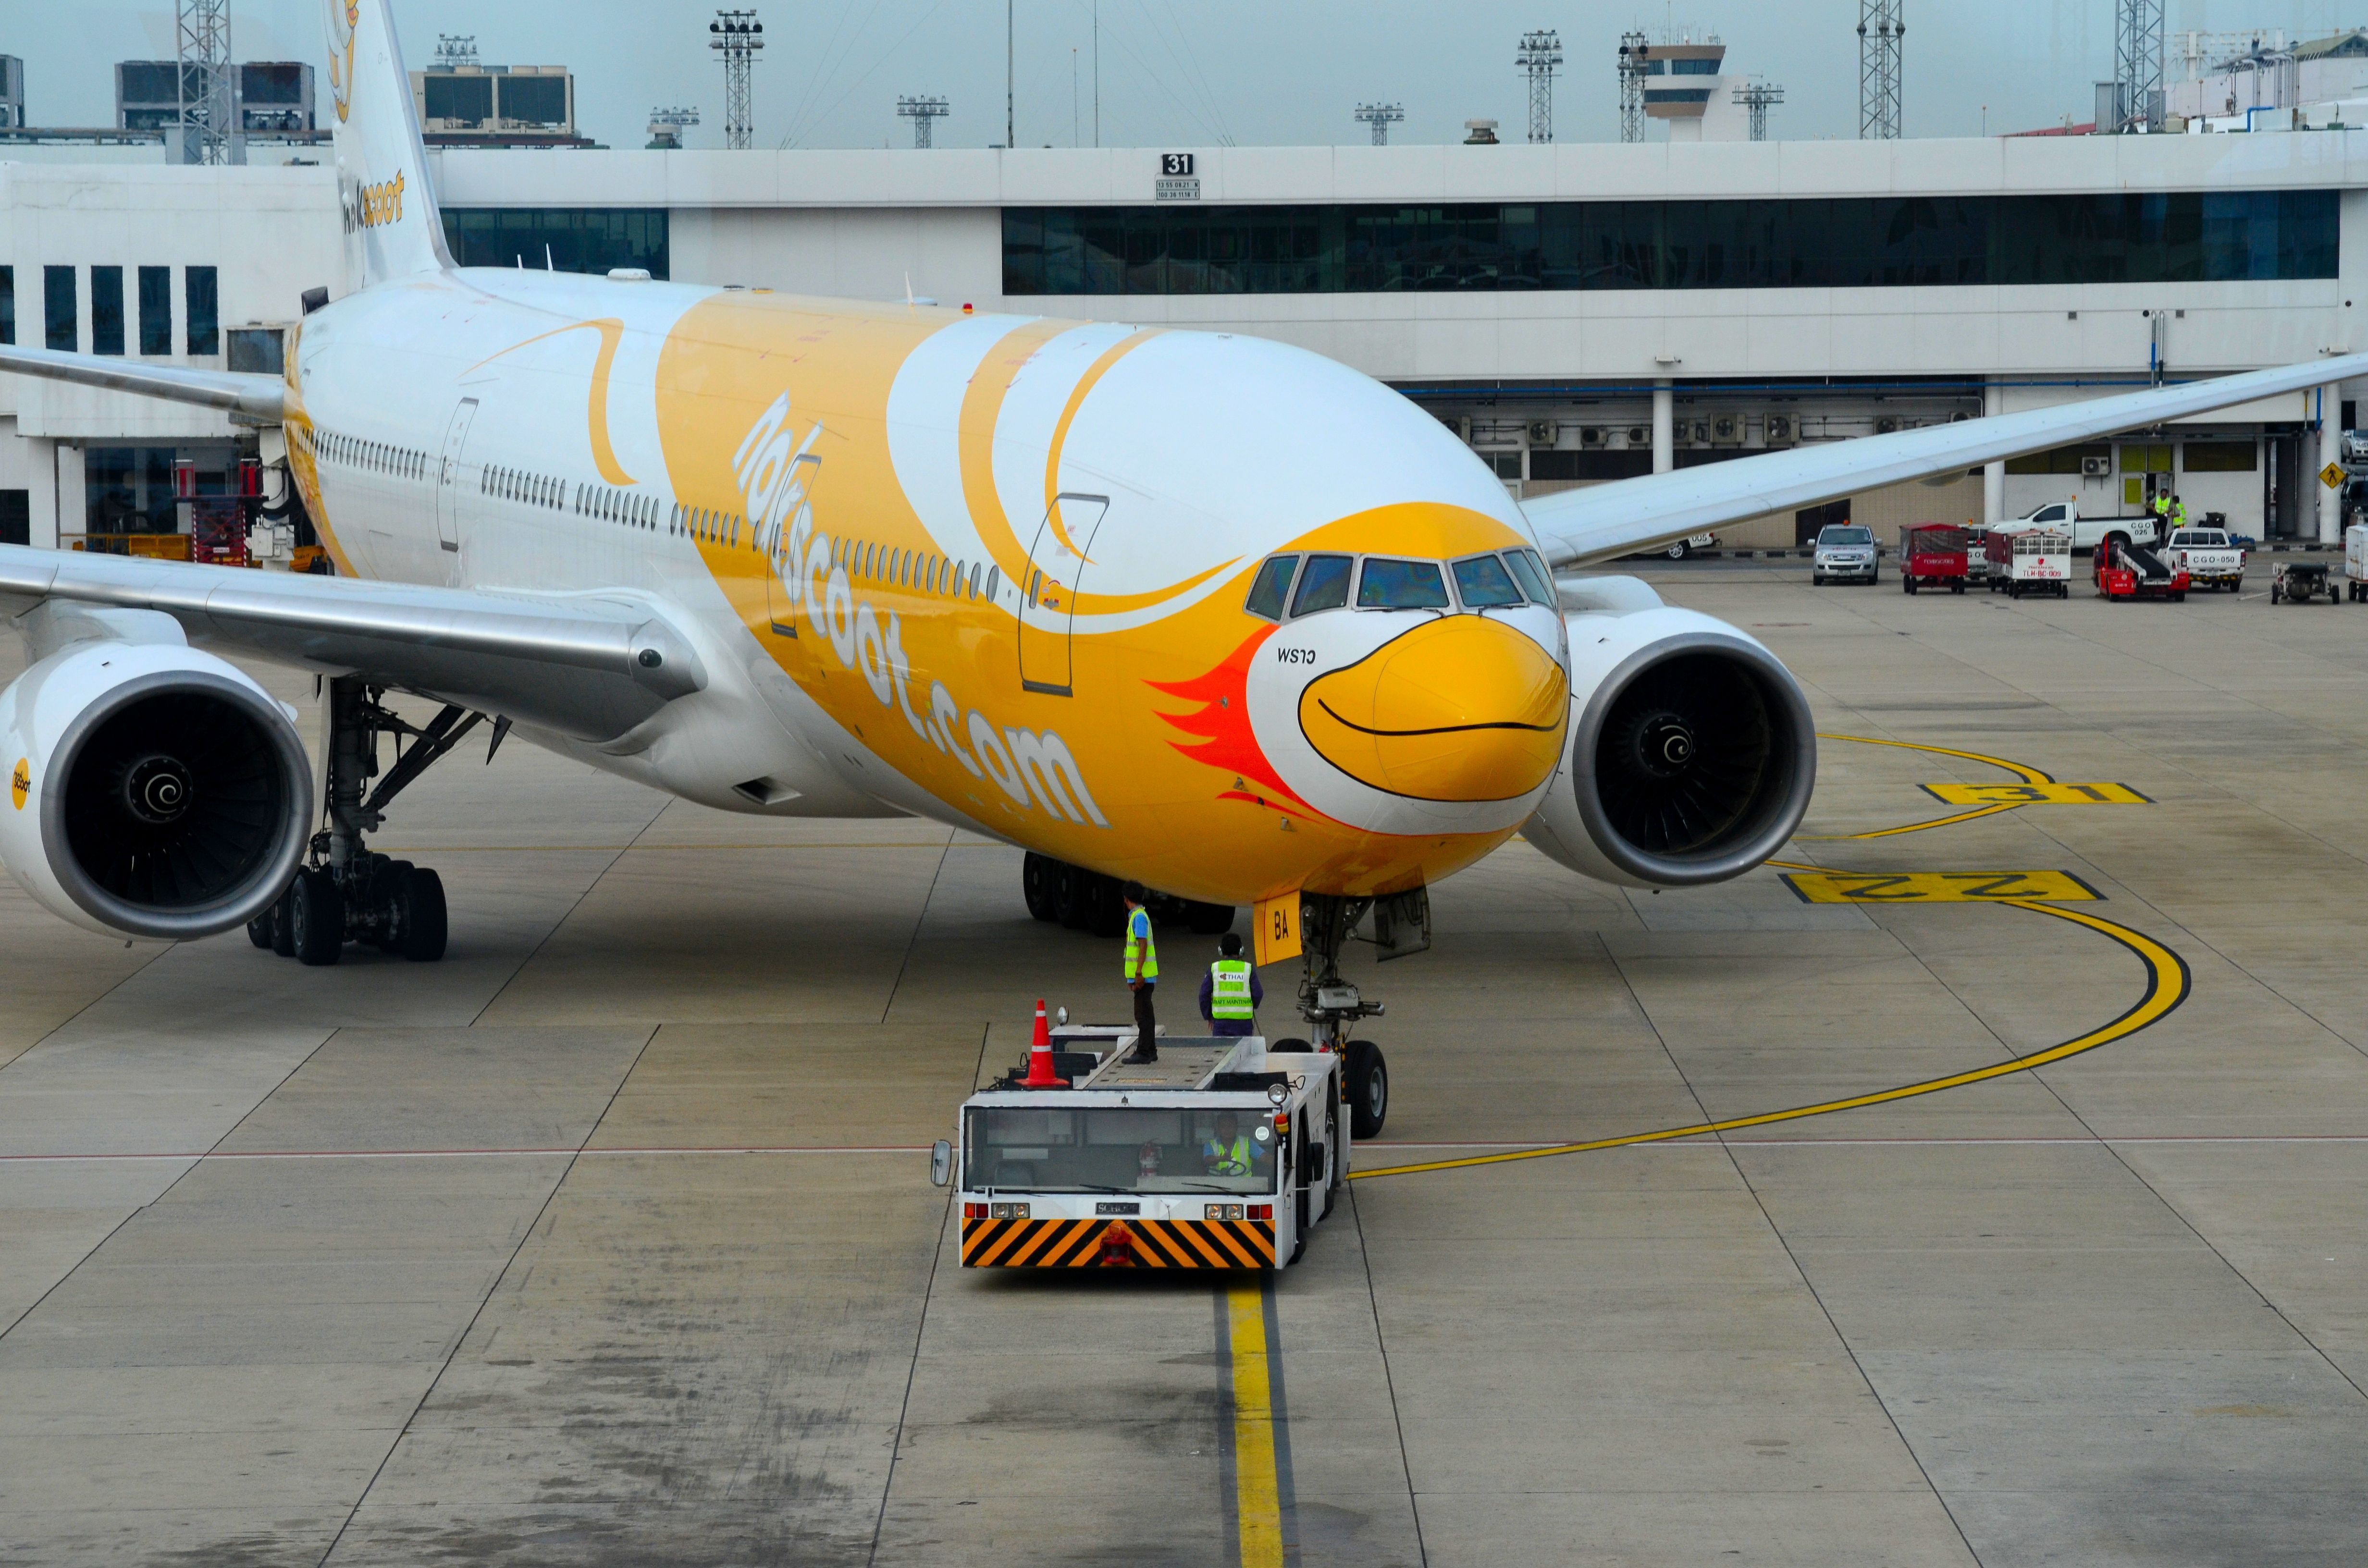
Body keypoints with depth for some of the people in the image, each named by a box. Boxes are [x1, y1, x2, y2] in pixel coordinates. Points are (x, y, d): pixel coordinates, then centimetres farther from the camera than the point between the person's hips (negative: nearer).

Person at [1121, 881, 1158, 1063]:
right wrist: (1132, 976, 23)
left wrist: (1138, 974, -22)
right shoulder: (1138, 916, 16)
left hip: (1143, 975, -10)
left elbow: (1143, 946, -20)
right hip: (1144, 975, 10)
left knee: (1143, 1014, -8)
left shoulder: (1139, 917, -14)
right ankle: (1150, 1051, 20)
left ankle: (1144, 1052, -8)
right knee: (1145, 1014, 14)